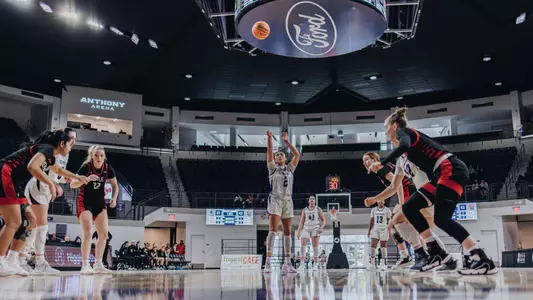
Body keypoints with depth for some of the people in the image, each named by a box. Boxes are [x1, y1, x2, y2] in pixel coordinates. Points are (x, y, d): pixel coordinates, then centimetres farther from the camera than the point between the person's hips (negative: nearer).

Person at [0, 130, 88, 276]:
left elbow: (57, 170, 44)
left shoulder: (49, 155, 20)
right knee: (14, 222, -13)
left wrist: (78, 177, 52)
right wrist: (51, 184, -24)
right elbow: (32, 166, -29)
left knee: (30, 220, 8)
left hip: (13, 183, 10)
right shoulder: (47, 148, -10)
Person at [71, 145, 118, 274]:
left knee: (104, 234, 1)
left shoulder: (108, 169, -6)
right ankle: (85, 265, -13)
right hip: (85, 202, -5)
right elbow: (72, 185, -24)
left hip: (100, 203, 5)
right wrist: (86, 179, -40)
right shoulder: (86, 167, -17)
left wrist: (114, 198, -8)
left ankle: (98, 265, 10)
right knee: (88, 233, -16)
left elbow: (115, 185, 8)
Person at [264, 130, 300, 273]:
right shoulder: (272, 168, 7)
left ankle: (287, 263, 10)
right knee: (273, 230, -16)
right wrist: (269, 137, -14)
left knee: (287, 232, 5)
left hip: (288, 201, 4)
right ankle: (268, 262, -20)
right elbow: (269, 153, -7)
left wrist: (286, 141, 5)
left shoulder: (290, 168, 15)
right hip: (275, 200, -4)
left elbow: (297, 154, 5)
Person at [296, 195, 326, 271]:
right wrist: (298, 232, 2)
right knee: (303, 245, -15)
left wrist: (321, 228, -13)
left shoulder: (318, 209, 7)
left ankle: (315, 265, -6)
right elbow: (301, 222, 11)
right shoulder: (304, 210, 12)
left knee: (315, 246, -10)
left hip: (315, 229, -1)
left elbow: (323, 220, 5)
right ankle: (301, 265, -18)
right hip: (306, 229, 2)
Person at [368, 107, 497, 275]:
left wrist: (382, 163, -20)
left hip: (451, 170, -9)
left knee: (442, 219, -19)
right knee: (409, 208, 7)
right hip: (442, 174, 9)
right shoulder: (409, 137, 26)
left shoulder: (403, 132, 0)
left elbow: (404, 146, -26)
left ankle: (483, 261, -18)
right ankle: (437, 252, 5)